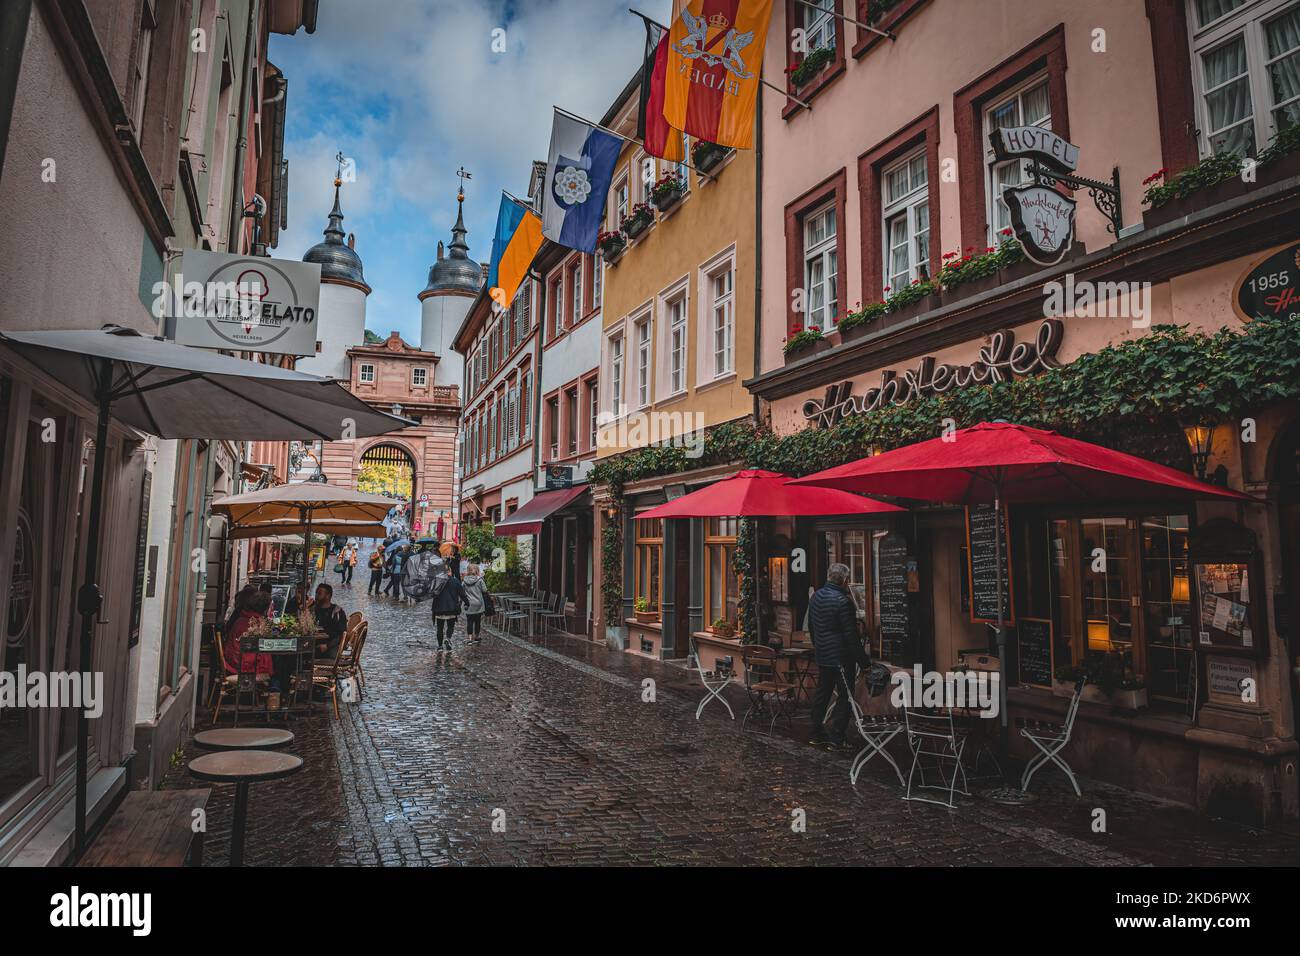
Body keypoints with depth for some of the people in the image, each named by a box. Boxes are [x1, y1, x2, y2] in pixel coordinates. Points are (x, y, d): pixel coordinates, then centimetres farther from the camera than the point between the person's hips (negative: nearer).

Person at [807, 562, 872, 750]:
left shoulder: (816, 596, 5)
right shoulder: (843, 601, -21)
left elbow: (811, 625, 17)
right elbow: (851, 635, -19)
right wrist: (864, 660, -12)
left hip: (822, 655, 8)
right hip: (841, 657, -8)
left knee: (822, 693, 17)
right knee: (846, 697, 2)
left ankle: (816, 734, 23)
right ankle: (837, 739, 3)